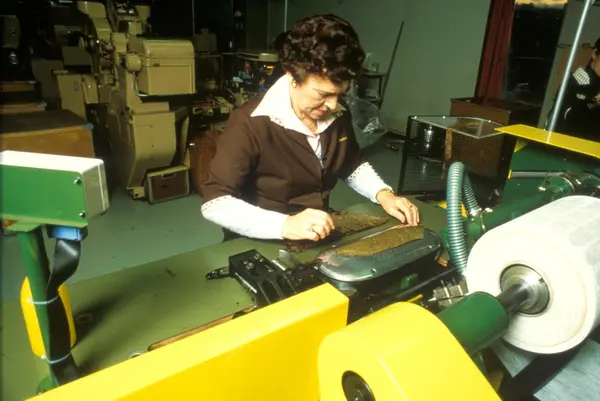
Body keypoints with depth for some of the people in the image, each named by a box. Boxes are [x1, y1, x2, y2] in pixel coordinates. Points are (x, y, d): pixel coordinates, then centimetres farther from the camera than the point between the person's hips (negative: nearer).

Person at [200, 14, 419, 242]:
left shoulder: (338, 116, 0)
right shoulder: (251, 124, -21)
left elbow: (353, 166, 17)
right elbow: (214, 203, -24)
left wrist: (383, 194, -1)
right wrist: (284, 225, -36)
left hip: (321, 238, 5)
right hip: (261, 244, -5)